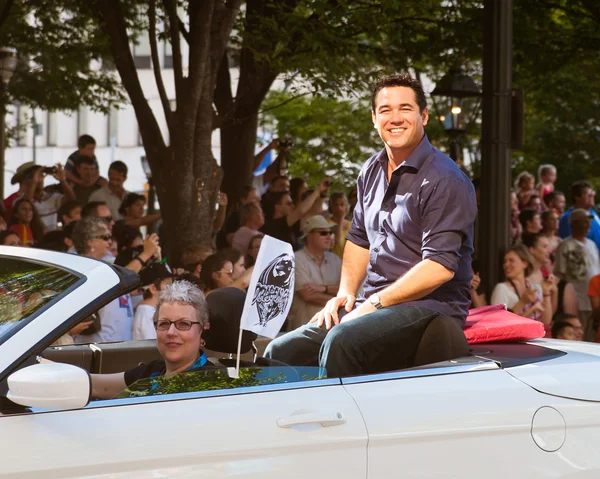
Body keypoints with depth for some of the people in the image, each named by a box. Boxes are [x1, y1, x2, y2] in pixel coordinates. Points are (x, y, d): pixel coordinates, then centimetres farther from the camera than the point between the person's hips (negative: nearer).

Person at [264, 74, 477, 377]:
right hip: (373, 305, 8)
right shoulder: (372, 171, 14)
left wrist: (375, 304, -17)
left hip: (429, 306, -8)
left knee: (341, 343, -34)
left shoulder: (445, 180, -12)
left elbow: (441, 267, -19)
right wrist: (346, 293, 8)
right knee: (281, 352, -7)